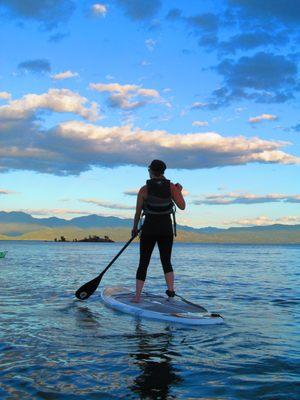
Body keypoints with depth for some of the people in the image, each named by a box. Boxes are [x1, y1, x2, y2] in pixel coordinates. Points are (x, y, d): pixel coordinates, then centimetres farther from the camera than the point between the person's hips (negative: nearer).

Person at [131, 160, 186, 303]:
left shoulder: (144, 189, -7)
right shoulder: (171, 187, -3)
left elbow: (138, 212, -1)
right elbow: (182, 206, -2)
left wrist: (135, 227, 13)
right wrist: (179, 191, 14)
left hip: (149, 228, -2)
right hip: (167, 228, 2)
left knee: (143, 263, 6)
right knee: (166, 261, 14)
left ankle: (137, 296, 4)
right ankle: (171, 289, -4)